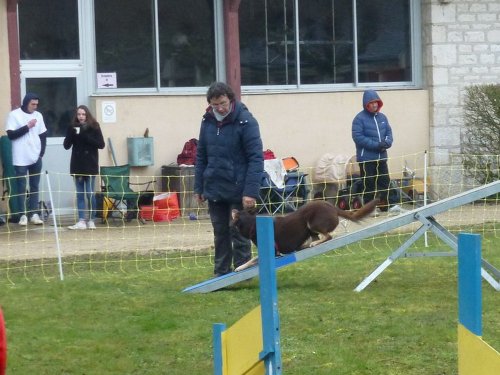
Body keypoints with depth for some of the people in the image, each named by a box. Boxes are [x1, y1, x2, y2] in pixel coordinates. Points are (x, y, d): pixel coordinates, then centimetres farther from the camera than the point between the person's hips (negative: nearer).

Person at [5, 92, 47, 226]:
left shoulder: (38, 115, 8)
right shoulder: (14, 115, -5)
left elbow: (43, 136, 13)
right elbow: (11, 135, -11)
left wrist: (41, 152, 3)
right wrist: (27, 127, -15)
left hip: (36, 158, 4)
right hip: (21, 159, -4)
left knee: (35, 187, 5)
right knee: (21, 188, 0)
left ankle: (34, 214, 8)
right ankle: (23, 215, 2)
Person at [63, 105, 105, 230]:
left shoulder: (94, 127, -2)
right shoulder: (72, 127, 4)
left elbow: (101, 144, -7)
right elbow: (66, 145, 1)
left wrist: (86, 137, -17)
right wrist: (72, 134, -16)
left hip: (90, 165, -3)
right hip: (77, 165, 3)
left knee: (90, 194, -3)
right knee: (80, 194, 4)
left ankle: (91, 220, 6)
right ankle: (81, 221, 5)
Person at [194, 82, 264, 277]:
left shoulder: (246, 122, -12)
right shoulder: (208, 121, 5)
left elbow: (256, 158, -15)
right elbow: (201, 156, 13)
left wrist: (251, 191, -22)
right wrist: (199, 187, 10)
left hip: (238, 190, -5)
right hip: (215, 189, 5)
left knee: (239, 233, 0)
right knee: (220, 233, 11)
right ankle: (221, 274, 18)